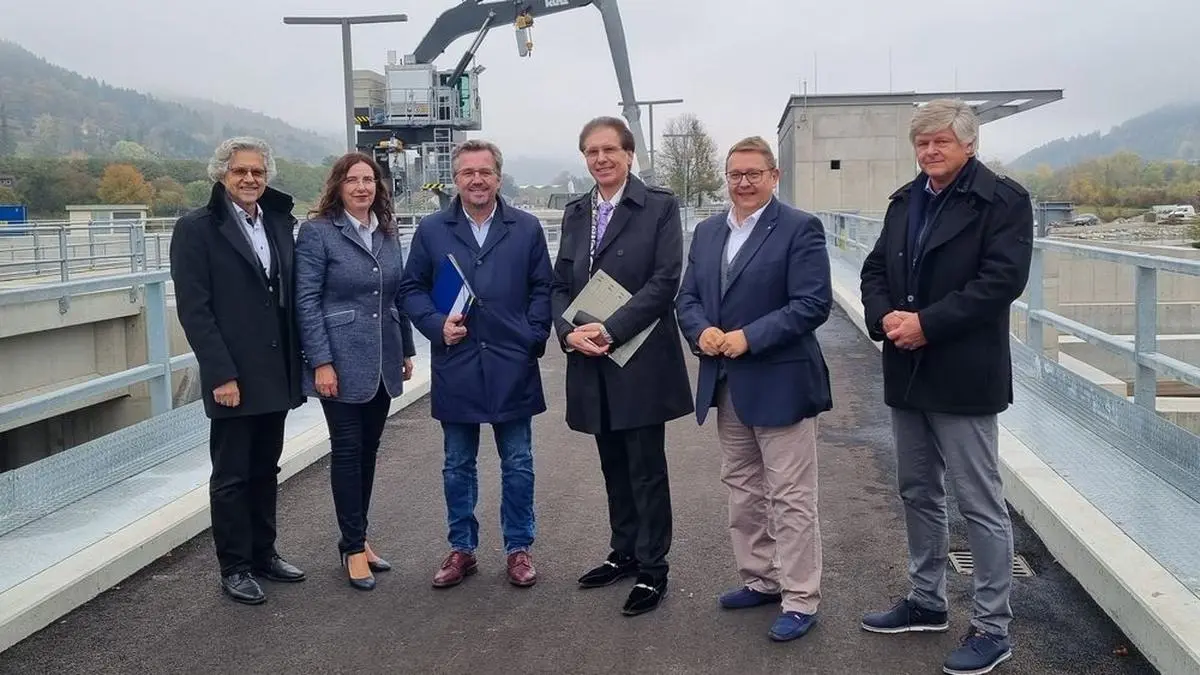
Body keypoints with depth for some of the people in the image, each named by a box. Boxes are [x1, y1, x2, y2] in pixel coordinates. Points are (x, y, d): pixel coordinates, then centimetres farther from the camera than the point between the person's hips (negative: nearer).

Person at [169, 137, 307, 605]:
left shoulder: (279, 223, 9)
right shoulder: (196, 229, -7)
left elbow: (291, 297, 11)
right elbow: (193, 309, -12)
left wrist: (297, 363, 6)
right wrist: (221, 374, -17)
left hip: (276, 373, 5)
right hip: (233, 378, -5)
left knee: (265, 469, 16)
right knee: (231, 475, 6)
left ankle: (263, 554, 29)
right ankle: (235, 568, 17)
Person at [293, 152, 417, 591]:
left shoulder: (388, 232, 10)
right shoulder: (317, 232, -6)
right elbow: (306, 302, -10)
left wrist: (407, 350, 13)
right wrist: (321, 362, -15)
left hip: (383, 362, 5)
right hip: (343, 362, -5)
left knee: (369, 450, 11)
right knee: (348, 451, 1)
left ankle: (357, 538, 24)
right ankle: (353, 546, 12)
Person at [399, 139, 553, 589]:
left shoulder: (526, 228, 4)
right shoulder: (432, 230, 4)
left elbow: (542, 289, 6)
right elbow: (412, 288, 7)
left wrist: (534, 337, -5)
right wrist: (437, 325, -9)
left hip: (512, 367, 0)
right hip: (455, 366, 1)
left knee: (517, 465, 8)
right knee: (458, 466, 11)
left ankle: (519, 549, 22)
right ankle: (462, 549, 25)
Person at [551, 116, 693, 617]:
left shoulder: (659, 206, -5)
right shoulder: (575, 213, 12)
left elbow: (665, 279, -13)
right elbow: (560, 284, 11)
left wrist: (610, 329, -17)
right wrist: (569, 331, -8)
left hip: (641, 360, -5)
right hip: (590, 360, 5)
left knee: (646, 469, 2)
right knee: (613, 466, 15)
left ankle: (652, 570, 13)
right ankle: (624, 553, 30)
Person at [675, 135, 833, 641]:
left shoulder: (800, 228, -8)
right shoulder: (707, 232, 12)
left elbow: (813, 303, -16)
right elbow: (687, 296, 11)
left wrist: (749, 337, -21)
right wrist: (701, 331, -10)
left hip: (779, 383, -7)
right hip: (725, 384, 7)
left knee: (790, 497, 0)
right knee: (742, 489, 16)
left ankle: (800, 601, 11)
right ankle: (760, 580, 31)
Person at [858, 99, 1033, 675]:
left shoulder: (1003, 199, -8)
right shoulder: (904, 201, 13)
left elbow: (1003, 279, -18)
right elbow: (875, 270, 12)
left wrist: (927, 323, -21)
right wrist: (884, 317, -9)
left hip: (963, 376, -7)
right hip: (906, 373, 7)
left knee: (981, 504, 0)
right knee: (918, 494, 17)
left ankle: (992, 628, 13)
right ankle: (927, 601, 33)